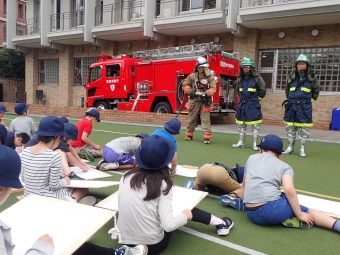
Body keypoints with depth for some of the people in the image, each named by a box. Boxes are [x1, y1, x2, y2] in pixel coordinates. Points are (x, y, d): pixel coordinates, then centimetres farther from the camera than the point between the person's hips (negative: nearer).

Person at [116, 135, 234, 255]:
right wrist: (185, 216, -1)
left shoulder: (127, 177, -5)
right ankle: (218, 223, 31)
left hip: (126, 242, 4)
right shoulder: (162, 184, -17)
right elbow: (168, 226, -21)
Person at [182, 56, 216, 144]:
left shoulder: (210, 77, -2)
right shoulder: (192, 76, 3)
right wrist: (190, 91, -9)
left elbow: (213, 88, -7)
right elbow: (185, 85, 8)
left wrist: (206, 94, -22)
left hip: (205, 101, -2)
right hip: (194, 100, 2)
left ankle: (207, 137, -3)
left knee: (205, 119, -4)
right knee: (191, 118, 10)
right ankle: (189, 134, 25)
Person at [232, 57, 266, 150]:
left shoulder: (257, 78, -8)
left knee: (255, 125, -1)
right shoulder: (241, 79, 8)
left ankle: (255, 144, 8)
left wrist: (256, 99, 2)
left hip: (253, 105, -5)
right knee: (241, 124, 12)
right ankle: (241, 143, 23)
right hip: (242, 104, 6)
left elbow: (262, 90, -2)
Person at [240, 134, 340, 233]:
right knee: (307, 212, 16)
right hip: (272, 209, -3)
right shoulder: (285, 166, 13)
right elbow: (289, 189, -6)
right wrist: (300, 215, 3)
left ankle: (286, 218, -3)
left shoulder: (252, 158, 23)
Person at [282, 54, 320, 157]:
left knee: (304, 128, 1)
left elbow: (316, 90, 14)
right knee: (290, 127, 7)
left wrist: (311, 99, 10)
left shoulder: (312, 78, -2)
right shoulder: (291, 77, 4)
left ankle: (302, 149, 12)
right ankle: (290, 147, 19)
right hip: (292, 106, 3)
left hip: (305, 107, -3)